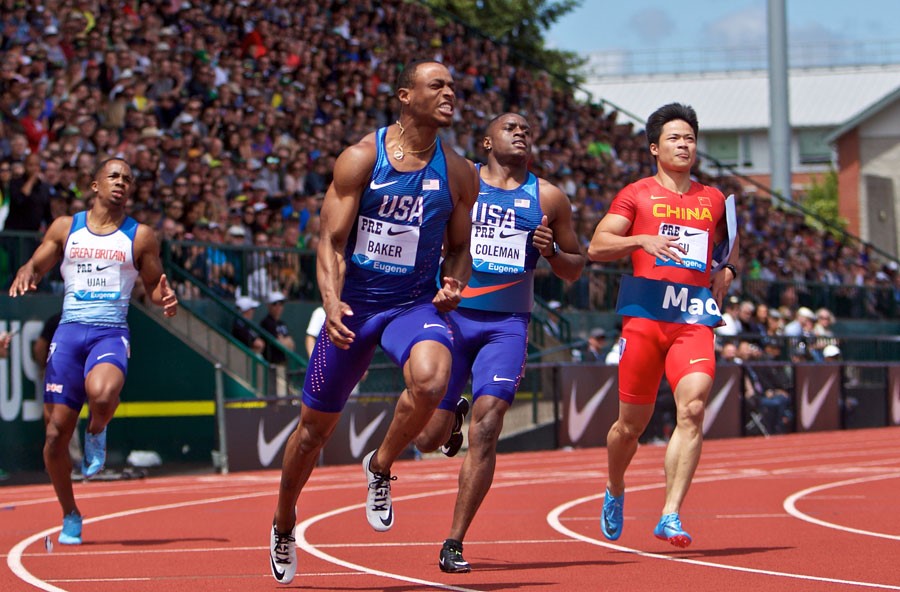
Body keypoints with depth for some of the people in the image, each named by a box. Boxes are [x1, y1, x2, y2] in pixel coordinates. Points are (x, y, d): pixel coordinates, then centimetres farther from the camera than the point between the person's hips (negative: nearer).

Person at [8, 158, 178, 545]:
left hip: (111, 332, -2)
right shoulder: (65, 228, 11)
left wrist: (166, 299, -9)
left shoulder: (140, 236, 9)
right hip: (69, 331, 2)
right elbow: (36, 265, 15)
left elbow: (154, 287, 15)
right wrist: (26, 273, -9)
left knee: (101, 395, -36)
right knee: (56, 432, -1)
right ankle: (70, 516, 19)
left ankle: (96, 433, 2)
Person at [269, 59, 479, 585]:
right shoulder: (361, 159, -8)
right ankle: (284, 522, 35)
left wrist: (453, 285, -10)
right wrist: (332, 301, -24)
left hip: (416, 305, 1)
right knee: (317, 424, 9)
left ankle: (381, 468, -5)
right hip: (354, 305, -1)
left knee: (431, 380, -33)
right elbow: (332, 240, -8)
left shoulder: (459, 174, 0)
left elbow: (459, 249, 12)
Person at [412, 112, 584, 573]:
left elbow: (574, 270, 15)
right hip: (451, 314, 0)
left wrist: (551, 251, -7)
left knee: (485, 430, -15)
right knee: (429, 439, 1)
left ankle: (454, 543, -8)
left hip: (507, 324, 0)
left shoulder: (548, 198, 7)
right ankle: (451, 416, 40)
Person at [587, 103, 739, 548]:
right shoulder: (636, 195, 7)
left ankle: (670, 516, -19)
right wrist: (640, 241, -16)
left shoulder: (713, 200, 18)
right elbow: (596, 247, 0)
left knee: (693, 408, -19)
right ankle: (615, 491, 34)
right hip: (645, 311, -2)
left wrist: (727, 270, 16)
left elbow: (731, 240, 37)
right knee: (632, 420, 3)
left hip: (695, 315, 2)